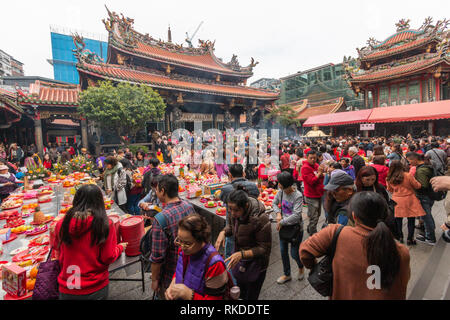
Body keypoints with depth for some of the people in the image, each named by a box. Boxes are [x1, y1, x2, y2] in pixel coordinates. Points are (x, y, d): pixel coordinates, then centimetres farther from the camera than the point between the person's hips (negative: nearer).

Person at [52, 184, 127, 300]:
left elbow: (57, 247, 10)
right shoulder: (105, 225, -20)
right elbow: (108, 258, -13)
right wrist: (120, 247, 6)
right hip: (96, 289, -2)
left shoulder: (61, 224, -11)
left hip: (67, 290, 2)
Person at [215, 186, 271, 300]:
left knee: (250, 296, 14)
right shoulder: (235, 213, -15)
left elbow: (264, 249, -24)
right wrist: (223, 232, -15)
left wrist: (242, 254, -35)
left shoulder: (261, 220, -33)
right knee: (238, 293, 25)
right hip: (239, 261, 6)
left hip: (255, 265, -5)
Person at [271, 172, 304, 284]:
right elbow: (274, 204, 9)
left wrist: (281, 222, -20)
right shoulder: (281, 192, -8)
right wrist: (278, 213, -9)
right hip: (283, 226, 5)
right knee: (283, 251, 15)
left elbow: (296, 216, -27)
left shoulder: (298, 196, -23)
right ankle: (287, 275, 37)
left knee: (294, 253, 6)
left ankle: (301, 267, 42)